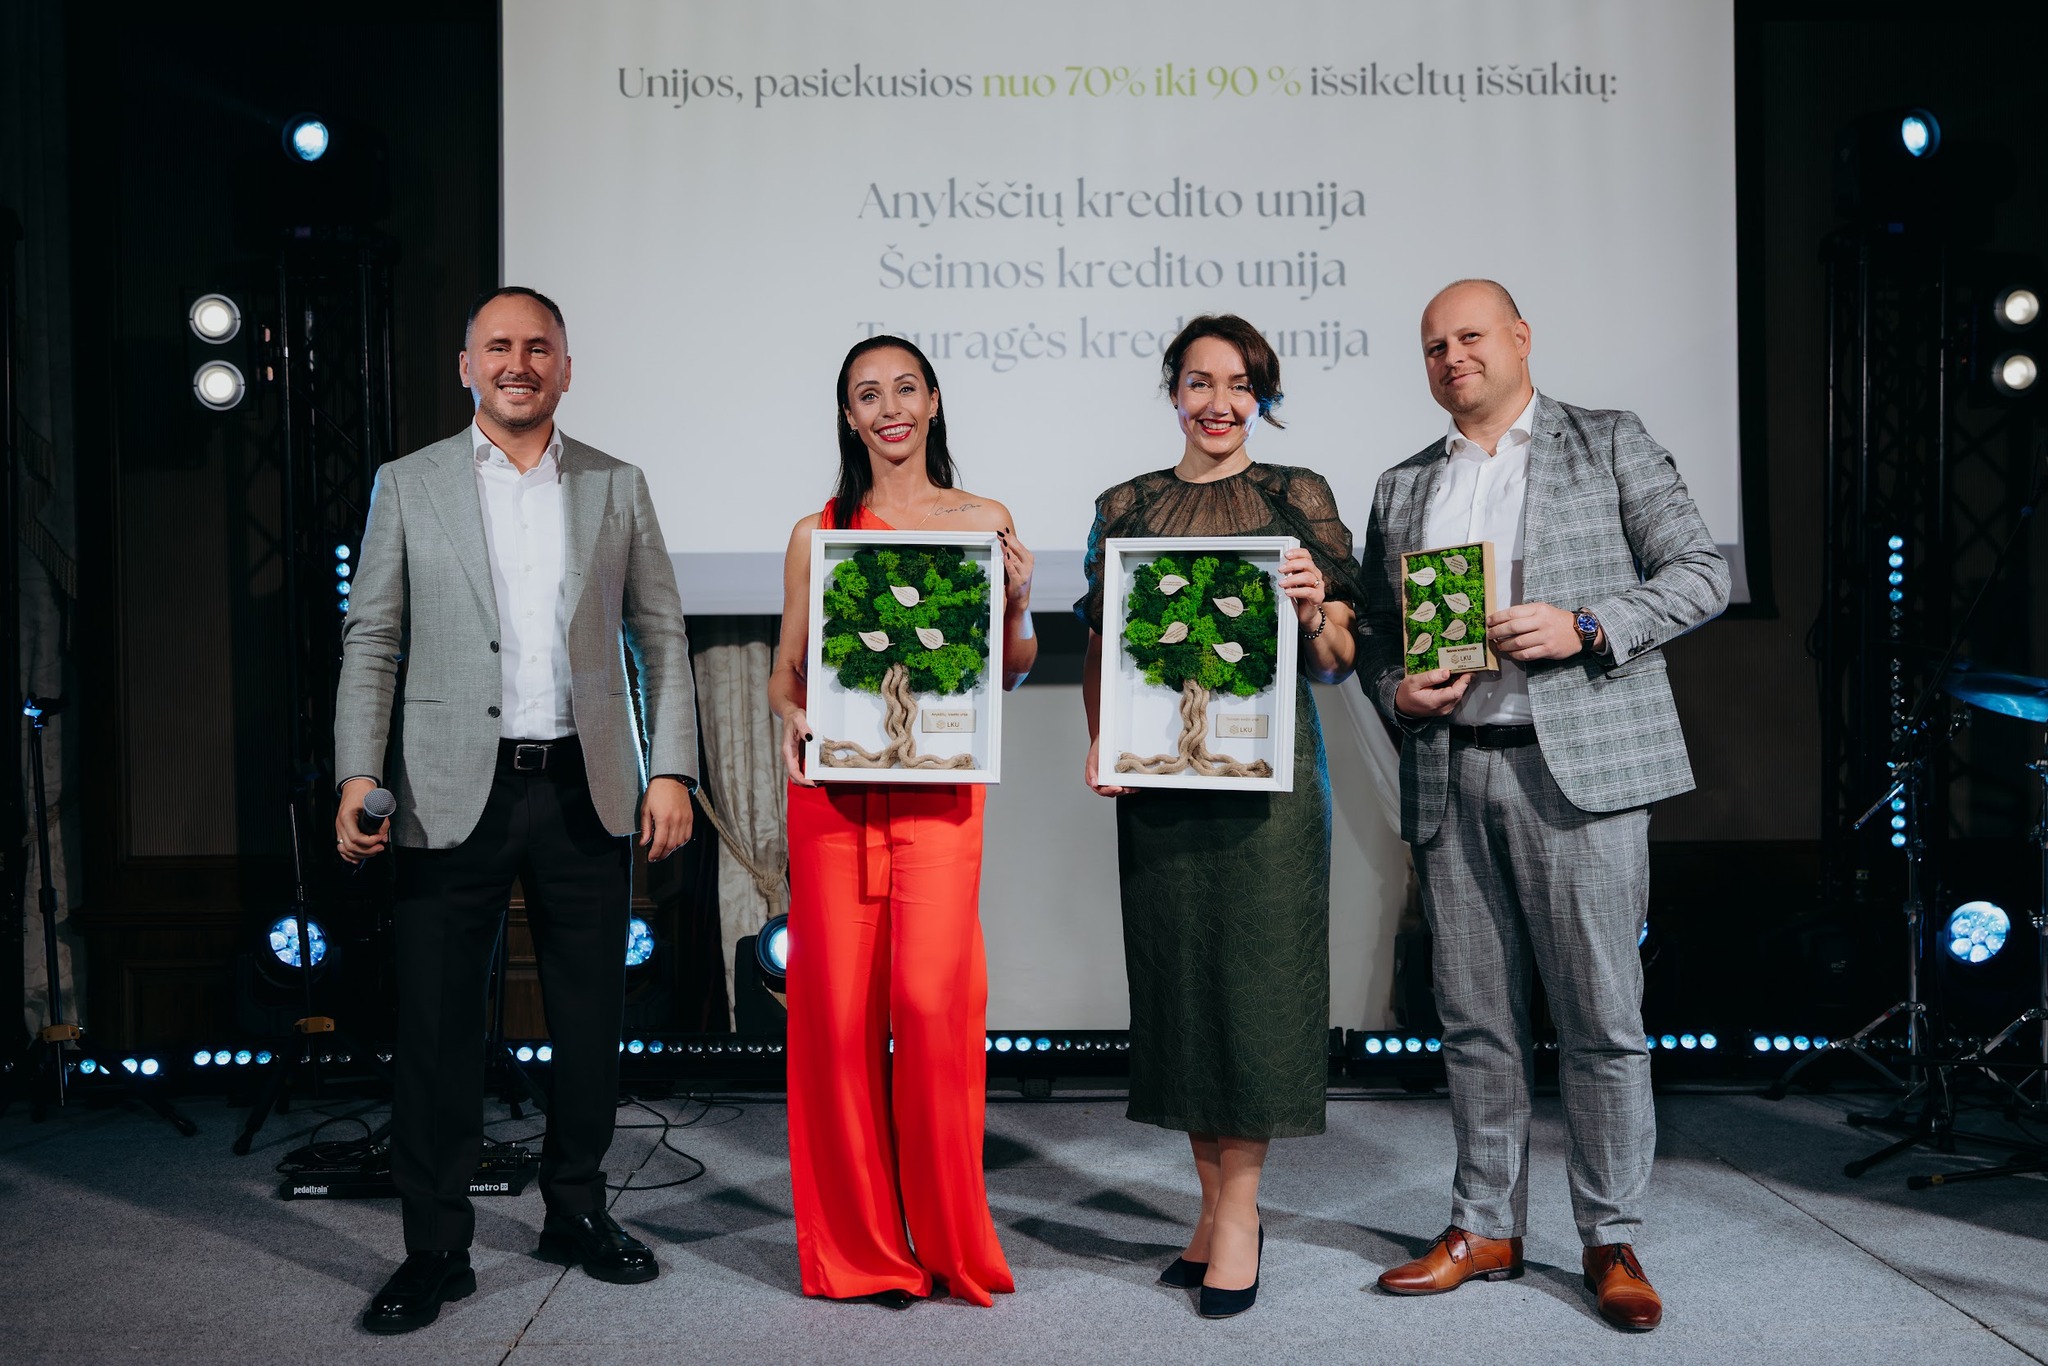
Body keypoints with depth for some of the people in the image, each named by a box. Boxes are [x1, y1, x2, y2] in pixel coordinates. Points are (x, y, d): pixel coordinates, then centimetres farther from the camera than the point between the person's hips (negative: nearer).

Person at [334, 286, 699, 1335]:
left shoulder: (617, 487, 9)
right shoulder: (408, 486, 6)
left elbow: (661, 637, 8)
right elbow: (371, 642, 4)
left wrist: (671, 770, -1)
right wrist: (358, 776, -7)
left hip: (586, 793, 2)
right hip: (454, 793, -1)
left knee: (590, 1015, 10)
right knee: (435, 1022, 0)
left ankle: (577, 1213, 28)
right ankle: (435, 1249, 13)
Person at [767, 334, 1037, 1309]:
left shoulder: (984, 521, 11)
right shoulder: (817, 533, 12)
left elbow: (1009, 674, 15)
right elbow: (787, 666, 14)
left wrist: (1018, 602, -3)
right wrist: (789, 714, -7)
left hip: (940, 787, -1)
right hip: (833, 785, 1)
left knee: (933, 998, -10)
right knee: (840, 1003, 0)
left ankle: (947, 1238, 8)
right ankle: (861, 1244, 15)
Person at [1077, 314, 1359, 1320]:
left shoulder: (1298, 498, 5)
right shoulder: (1125, 508, 11)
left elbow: (1336, 664, 3)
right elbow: (1099, 647, 13)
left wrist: (1315, 612, -18)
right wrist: (1098, 743, -2)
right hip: (1159, 775, 3)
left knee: (1256, 972, -2)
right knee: (1179, 972, 6)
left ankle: (1239, 1206, 9)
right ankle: (1214, 1204, 18)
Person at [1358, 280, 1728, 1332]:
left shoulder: (1609, 444, 8)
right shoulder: (1403, 486, 19)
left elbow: (1700, 572, 2)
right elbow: (1371, 631, 19)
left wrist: (1584, 628, -12)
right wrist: (1396, 693, -2)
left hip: (1577, 767, -3)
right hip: (1449, 779, 4)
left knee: (1601, 1017, -2)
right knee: (1474, 1019, 8)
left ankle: (1612, 1241, 11)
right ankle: (1485, 1227, 20)